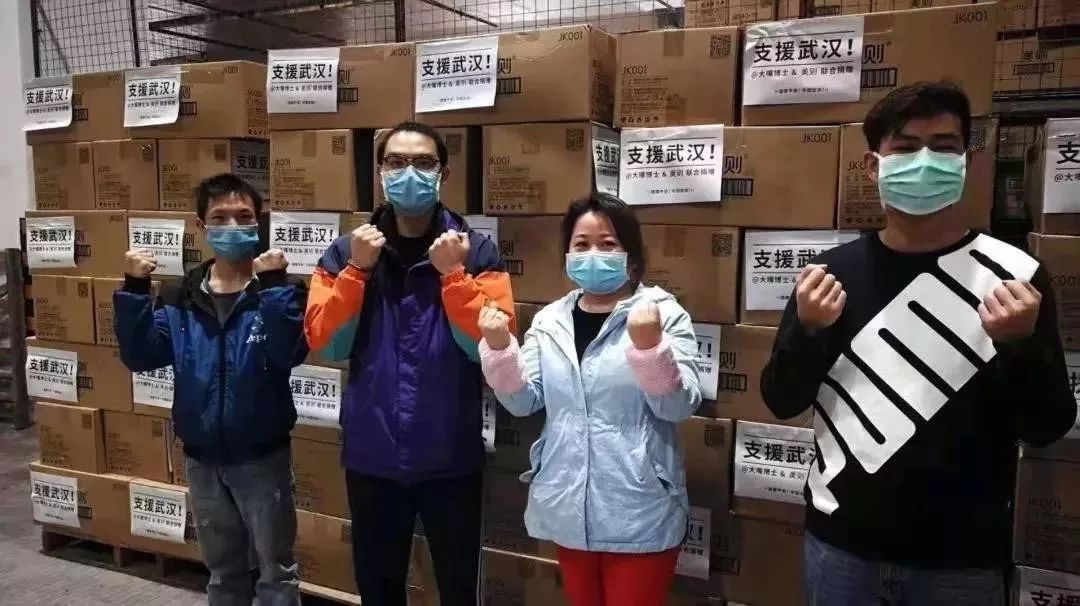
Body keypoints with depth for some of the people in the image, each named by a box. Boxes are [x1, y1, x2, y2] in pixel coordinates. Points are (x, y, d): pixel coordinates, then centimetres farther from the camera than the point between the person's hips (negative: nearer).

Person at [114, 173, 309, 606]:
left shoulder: (277, 289, -10)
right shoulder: (179, 298, 1)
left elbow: (290, 353, -25)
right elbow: (140, 357, -7)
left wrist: (272, 284, -34)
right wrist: (133, 290, -17)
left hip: (263, 456, -3)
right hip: (202, 459, 4)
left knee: (275, 570, 11)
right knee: (223, 570, 22)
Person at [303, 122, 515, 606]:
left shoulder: (476, 252, -6)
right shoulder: (346, 253, 2)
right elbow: (325, 344, -6)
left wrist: (452, 274, -20)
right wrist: (357, 270, -14)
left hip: (450, 458, -2)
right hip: (371, 456, 2)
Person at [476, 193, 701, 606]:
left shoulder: (664, 313, -8)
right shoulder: (550, 320, 4)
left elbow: (680, 406, -15)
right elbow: (523, 401, 2)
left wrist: (649, 346, -31)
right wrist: (499, 347, -13)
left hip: (638, 513, -4)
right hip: (568, 508, 4)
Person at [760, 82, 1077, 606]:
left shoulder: (1012, 274, -8)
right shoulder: (834, 269, -3)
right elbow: (781, 402, -1)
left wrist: (1022, 344, -22)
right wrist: (807, 330, -17)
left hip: (960, 558, -1)